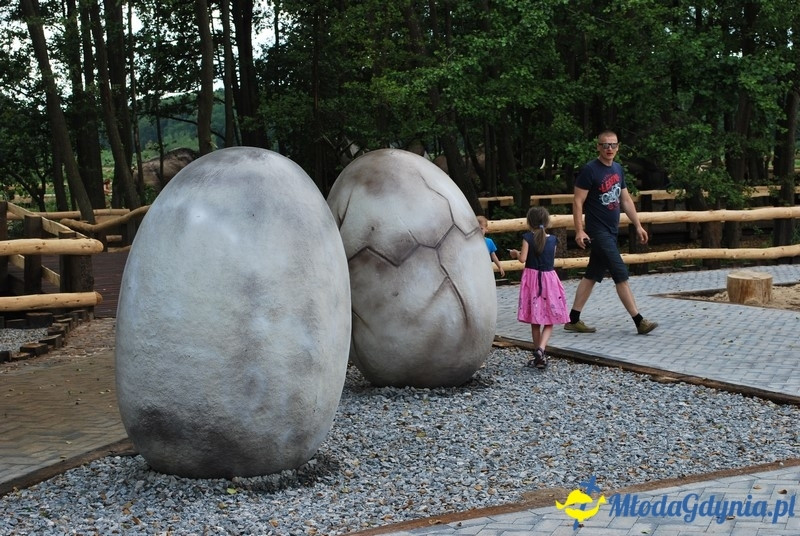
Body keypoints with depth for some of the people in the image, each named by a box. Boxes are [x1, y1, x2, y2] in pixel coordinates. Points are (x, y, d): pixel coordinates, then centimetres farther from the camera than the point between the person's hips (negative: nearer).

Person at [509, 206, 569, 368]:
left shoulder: (528, 237, -8)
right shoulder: (552, 239, 1)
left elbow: (523, 258, -15)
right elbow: (550, 259, 9)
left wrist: (516, 253, 7)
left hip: (532, 278, -1)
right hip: (549, 278, 1)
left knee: (535, 322, 9)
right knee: (549, 322, 7)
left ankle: (539, 356, 13)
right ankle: (541, 348, -17)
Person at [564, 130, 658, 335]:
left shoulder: (618, 169, 12)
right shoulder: (590, 170, -12)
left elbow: (626, 200, 19)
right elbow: (578, 202, -13)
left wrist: (638, 225, 17)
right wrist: (579, 231, -20)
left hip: (611, 231, 8)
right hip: (598, 232, -8)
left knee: (592, 276, 10)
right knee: (621, 276, -8)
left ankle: (573, 320, 17)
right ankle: (640, 322, -4)